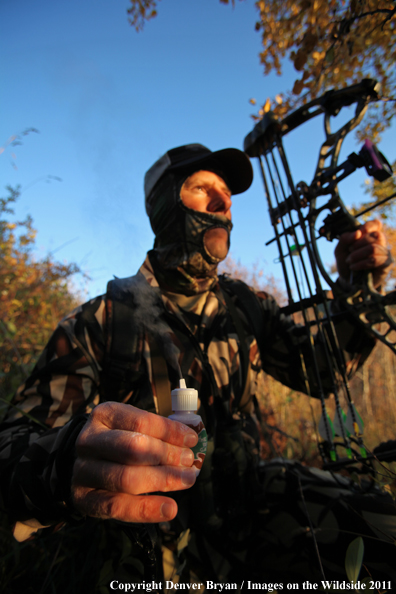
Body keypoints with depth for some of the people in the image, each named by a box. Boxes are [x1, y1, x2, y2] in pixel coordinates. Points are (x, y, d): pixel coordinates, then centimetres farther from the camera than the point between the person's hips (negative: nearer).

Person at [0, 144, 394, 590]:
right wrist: (64, 460, -39)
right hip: (154, 545, -2)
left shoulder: (247, 308, 2)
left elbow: (319, 374, 6)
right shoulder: (103, 319, -11)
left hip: (249, 507, 3)